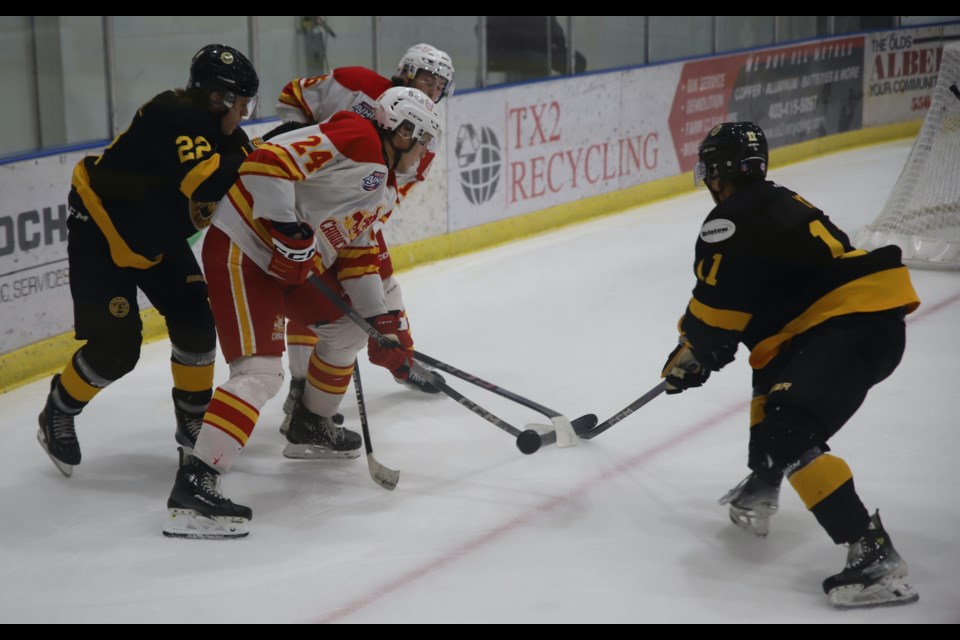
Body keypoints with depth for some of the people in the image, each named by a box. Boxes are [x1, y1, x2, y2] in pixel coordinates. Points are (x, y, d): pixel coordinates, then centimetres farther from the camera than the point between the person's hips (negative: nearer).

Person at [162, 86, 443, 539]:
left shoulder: (384, 190, 18)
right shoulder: (356, 138, -14)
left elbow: (359, 257, 21)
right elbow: (268, 162, -25)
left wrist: (382, 324, 14)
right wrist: (289, 231, -26)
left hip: (293, 262, 11)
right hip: (241, 250, -11)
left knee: (348, 326, 23)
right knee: (261, 372, -21)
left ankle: (310, 428, 41)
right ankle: (192, 485, -26)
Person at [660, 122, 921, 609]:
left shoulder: (731, 221, -9)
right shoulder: (776, 204, 21)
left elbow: (716, 305, -7)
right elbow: (758, 294, 29)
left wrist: (689, 356, 11)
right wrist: (710, 348, 30)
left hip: (853, 325, -11)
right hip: (869, 315, 11)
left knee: (789, 433, -20)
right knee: (772, 373, 33)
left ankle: (875, 556, -25)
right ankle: (761, 491, 45)